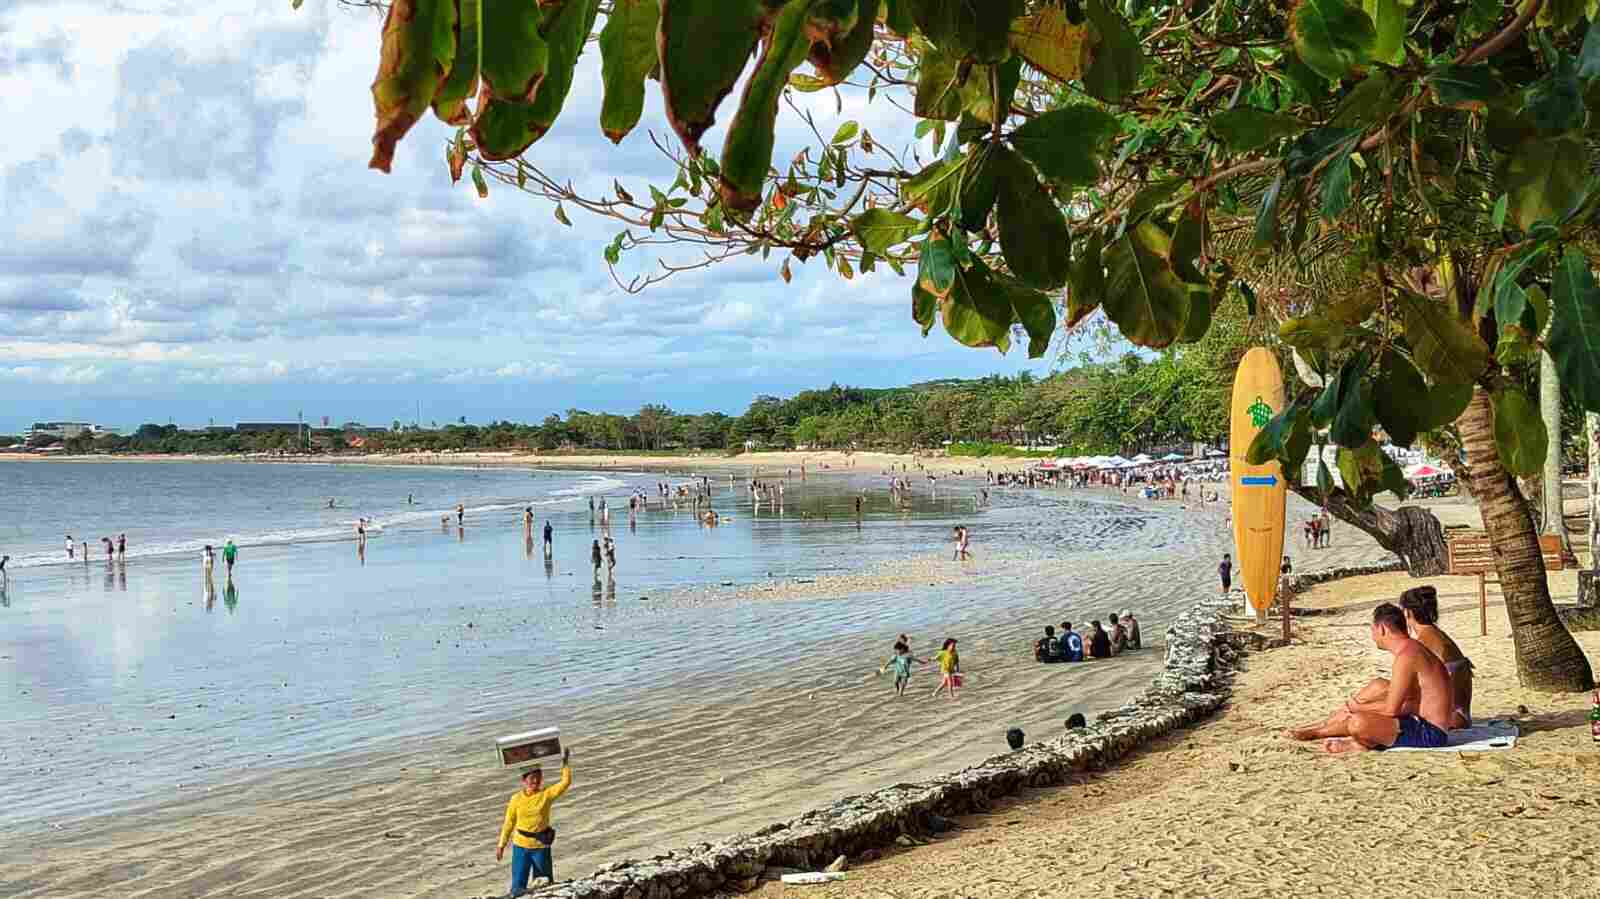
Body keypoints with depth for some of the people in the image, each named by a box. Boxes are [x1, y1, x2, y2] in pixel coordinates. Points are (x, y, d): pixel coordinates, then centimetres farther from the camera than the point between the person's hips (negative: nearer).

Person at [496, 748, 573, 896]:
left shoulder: (546, 794, -6)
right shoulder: (516, 799, -4)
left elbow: (566, 782, -12)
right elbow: (509, 823, 2)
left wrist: (565, 762, -18)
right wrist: (501, 845, 3)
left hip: (541, 846, 0)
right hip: (521, 846, 0)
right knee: (518, 886, 4)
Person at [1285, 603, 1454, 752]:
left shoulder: (1406, 655, -19)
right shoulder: (1411, 649, 13)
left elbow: (1391, 709, -21)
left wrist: (1360, 707, -5)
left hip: (1430, 734, -11)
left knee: (1358, 722, -27)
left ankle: (1315, 732, 3)